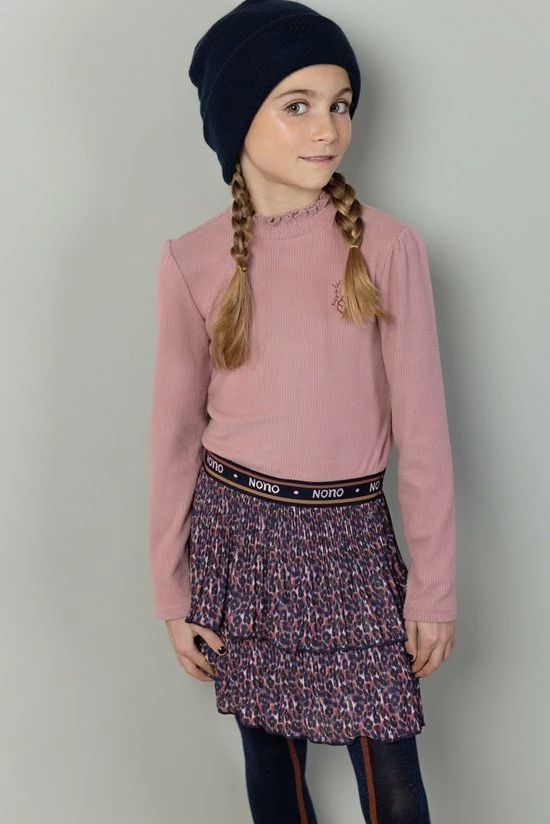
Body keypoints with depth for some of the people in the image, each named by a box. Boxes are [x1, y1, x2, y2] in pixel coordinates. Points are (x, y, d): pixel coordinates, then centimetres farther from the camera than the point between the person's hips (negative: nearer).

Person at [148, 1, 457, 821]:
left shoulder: (388, 247, -8)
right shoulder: (193, 261, -4)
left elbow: (422, 427, -4)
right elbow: (175, 428, 3)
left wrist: (434, 588, -2)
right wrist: (172, 590, 5)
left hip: (351, 537, -1)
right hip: (238, 531, 1)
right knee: (269, 752, 15)